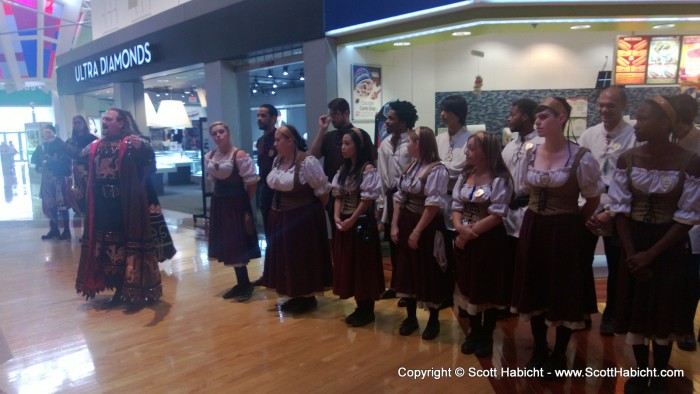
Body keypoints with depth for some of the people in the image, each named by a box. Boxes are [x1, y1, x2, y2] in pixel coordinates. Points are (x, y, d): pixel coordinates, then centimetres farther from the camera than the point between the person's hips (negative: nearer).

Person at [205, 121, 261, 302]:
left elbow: (251, 181, -12)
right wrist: (220, 193, 8)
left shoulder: (239, 155, -14)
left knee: (237, 244, -3)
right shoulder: (209, 156, 6)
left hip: (236, 203, -7)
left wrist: (245, 201, -5)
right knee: (227, 244, 11)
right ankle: (241, 284, 24)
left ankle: (245, 285, 12)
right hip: (219, 203, 7)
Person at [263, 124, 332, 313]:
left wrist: (315, 210, -1)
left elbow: (322, 189, -13)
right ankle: (296, 295, 29)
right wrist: (277, 208, 13)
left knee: (303, 258, 3)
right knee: (286, 257, 15)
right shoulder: (277, 160, 4)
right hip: (280, 216, 8)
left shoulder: (307, 162, -19)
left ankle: (308, 297, 19)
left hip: (303, 217, -8)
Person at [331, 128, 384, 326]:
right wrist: (337, 216, -6)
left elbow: (367, 199, -15)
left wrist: (352, 220, -16)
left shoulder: (368, 169, -12)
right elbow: (338, 196, 8)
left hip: (362, 222, -7)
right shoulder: (343, 169, 10)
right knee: (348, 264, 12)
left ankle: (367, 310, 15)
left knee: (363, 265, 1)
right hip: (344, 222, 8)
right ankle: (360, 307, 25)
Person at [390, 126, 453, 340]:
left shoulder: (437, 170, -16)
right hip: (405, 224, 8)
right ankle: (411, 317, 28)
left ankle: (433, 320, 23)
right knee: (407, 271, 13)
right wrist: (395, 225, 1)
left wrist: (417, 232, -18)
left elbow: (433, 205, -20)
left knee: (430, 274, 5)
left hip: (428, 228, -7)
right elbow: (399, 198, 10)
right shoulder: (410, 167, 10)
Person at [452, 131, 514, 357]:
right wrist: (460, 227, -16)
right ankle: (474, 332, 31)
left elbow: (496, 215, -17)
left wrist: (471, 232, -17)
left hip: (489, 240, -5)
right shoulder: (464, 176, 8)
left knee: (488, 289, 7)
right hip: (465, 240, 6)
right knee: (469, 287, 14)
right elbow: (457, 206, 4)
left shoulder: (500, 179, -11)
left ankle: (487, 336, 25)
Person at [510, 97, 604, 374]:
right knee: (535, 291, 14)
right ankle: (539, 351, 34)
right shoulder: (530, 155, 2)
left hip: (564, 231, -5)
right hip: (533, 228, 5)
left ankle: (559, 355, 30)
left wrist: (569, 224, 2)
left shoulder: (581, 157, -13)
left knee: (564, 292, 9)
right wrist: (539, 219, 9)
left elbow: (593, 199, -3)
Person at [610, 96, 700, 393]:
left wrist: (651, 254, -14)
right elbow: (620, 209, -4)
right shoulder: (627, 159, -6)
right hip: (633, 241, 2)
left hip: (669, 246, -2)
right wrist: (632, 253, -10)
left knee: (664, 312, 10)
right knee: (635, 310, 10)